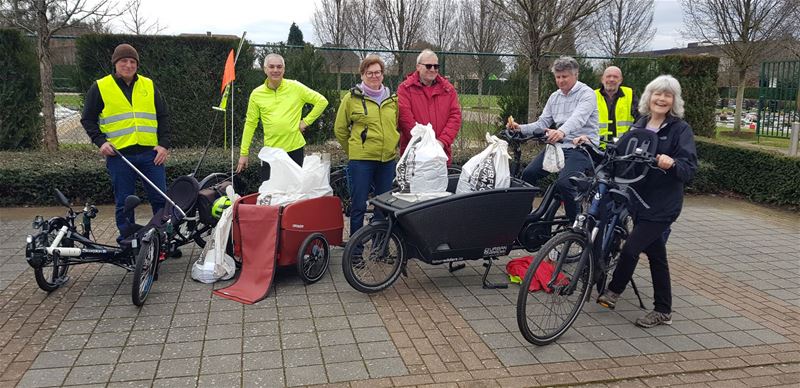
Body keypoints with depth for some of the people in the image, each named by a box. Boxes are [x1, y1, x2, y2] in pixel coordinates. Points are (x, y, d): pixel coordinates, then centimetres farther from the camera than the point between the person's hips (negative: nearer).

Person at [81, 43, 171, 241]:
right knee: (124, 204, 5)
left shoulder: (149, 86, 12)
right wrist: (100, 141, -6)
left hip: (150, 153, 2)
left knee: (161, 199, 1)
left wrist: (164, 144, 2)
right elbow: (88, 119, 10)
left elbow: (163, 116, 14)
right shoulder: (100, 87, 5)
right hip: (119, 155, -1)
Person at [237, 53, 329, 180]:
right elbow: (250, 124, 5)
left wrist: (306, 121, -4)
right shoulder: (256, 94, 1)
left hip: (295, 148, -1)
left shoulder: (296, 87, -3)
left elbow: (322, 101, 2)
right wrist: (244, 153, 5)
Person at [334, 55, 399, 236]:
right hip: (361, 160, -4)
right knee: (359, 205, 1)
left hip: (387, 160, 4)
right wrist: (352, 150, 8)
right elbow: (340, 129, 4)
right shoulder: (352, 98, -3)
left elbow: (398, 126, 22)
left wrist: (392, 147, 15)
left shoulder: (393, 99, 9)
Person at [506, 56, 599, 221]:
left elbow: (578, 118, -26)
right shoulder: (554, 97, 16)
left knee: (564, 182, -28)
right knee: (528, 173, -11)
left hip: (582, 147, -7)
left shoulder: (586, 94, -6)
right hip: (559, 146, 7)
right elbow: (542, 123, 13)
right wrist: (521, 128, -6)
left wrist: (562, 131, -47)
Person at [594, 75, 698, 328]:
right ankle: (663, 312, 24)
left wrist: (672, 163, -36)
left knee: (631, 248, -11)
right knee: (655, 255, 13)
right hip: (640, 199, 6)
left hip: (663, 204, -6)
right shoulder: (640, 126, 10)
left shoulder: (680, 129, -8)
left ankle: (613, 291, 14)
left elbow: (690, 168, -16)